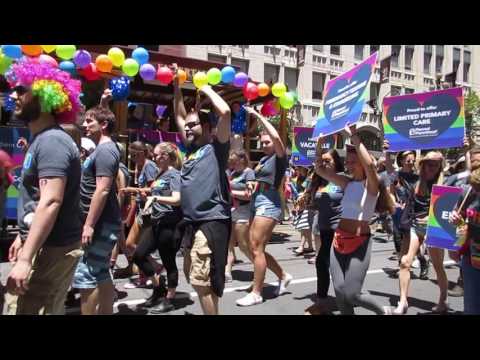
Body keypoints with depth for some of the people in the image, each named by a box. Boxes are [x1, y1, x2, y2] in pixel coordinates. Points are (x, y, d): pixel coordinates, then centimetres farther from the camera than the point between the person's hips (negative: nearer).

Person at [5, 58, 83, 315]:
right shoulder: (41, 140, 15)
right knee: (50, 310, 17)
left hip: (51, 249, -10)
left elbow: (50, 203, -26)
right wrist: (23, 238, 25)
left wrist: (25, 259, -28)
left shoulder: (52, 141, -17)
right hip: (45, 245, 10)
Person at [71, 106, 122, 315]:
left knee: (85, 275, -7)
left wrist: (89, 225, -22)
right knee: (101, 274, 14)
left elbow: (102, 191, -23)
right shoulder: (103, 149, 16)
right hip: (104, 223, 10)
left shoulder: (104, 151, -16)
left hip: (101, 224, -10)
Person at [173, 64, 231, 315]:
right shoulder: (190, 149, 16)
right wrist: (176, 85, 19)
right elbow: (179, 115, 24)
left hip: (211, 223, -9)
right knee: (194, 279, 17)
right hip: (191, 223, 9)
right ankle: (210, 311, 32)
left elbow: (225, 112, -17)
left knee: (202, 282, -10)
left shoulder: (215, 148, -3)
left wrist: (207, 90, -2)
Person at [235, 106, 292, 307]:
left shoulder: (280, 157, -5)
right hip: (256, 204, 9)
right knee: (255, 249, 11)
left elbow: (276, 137, -23)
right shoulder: (263, 159, 18)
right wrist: (252, 184, 4)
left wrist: (258, 115, -16)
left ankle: (256, 293, 2)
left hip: (268, 205, -9)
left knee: (256, 249, -9)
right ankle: (283, 276, 28)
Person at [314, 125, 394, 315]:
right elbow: (320, 169, 11)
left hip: (359, 243, -6)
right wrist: (319, 144, -1)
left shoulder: (371, 184, -8)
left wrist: (354, 136, -24)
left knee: (351, 294, -4)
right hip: (339, 241, 6)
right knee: (339, 291, 3)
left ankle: (384, 310, 23)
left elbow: (369, 164, -29)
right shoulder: (347, 183, 9)